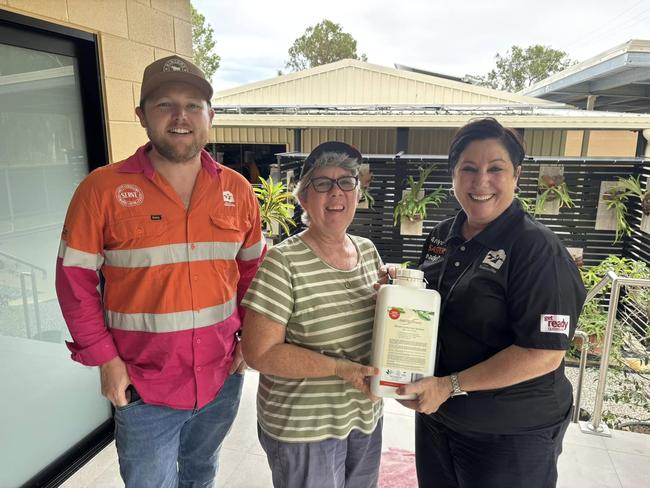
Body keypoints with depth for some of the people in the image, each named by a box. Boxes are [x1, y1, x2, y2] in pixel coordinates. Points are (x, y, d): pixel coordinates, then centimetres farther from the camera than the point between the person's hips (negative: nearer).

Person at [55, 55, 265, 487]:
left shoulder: (236, 190, -2)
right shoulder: (103, 189, -12)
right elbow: (75, 279, -8)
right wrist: (105, 358, -11)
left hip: (223, 379, 3)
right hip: (143, 389, -2)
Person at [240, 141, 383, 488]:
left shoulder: (368, 251, 0)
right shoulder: (283, 263, -19)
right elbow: (259, 353, -20)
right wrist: (339, 368, -24)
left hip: (367, 416, 6)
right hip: (303, 428, -6)